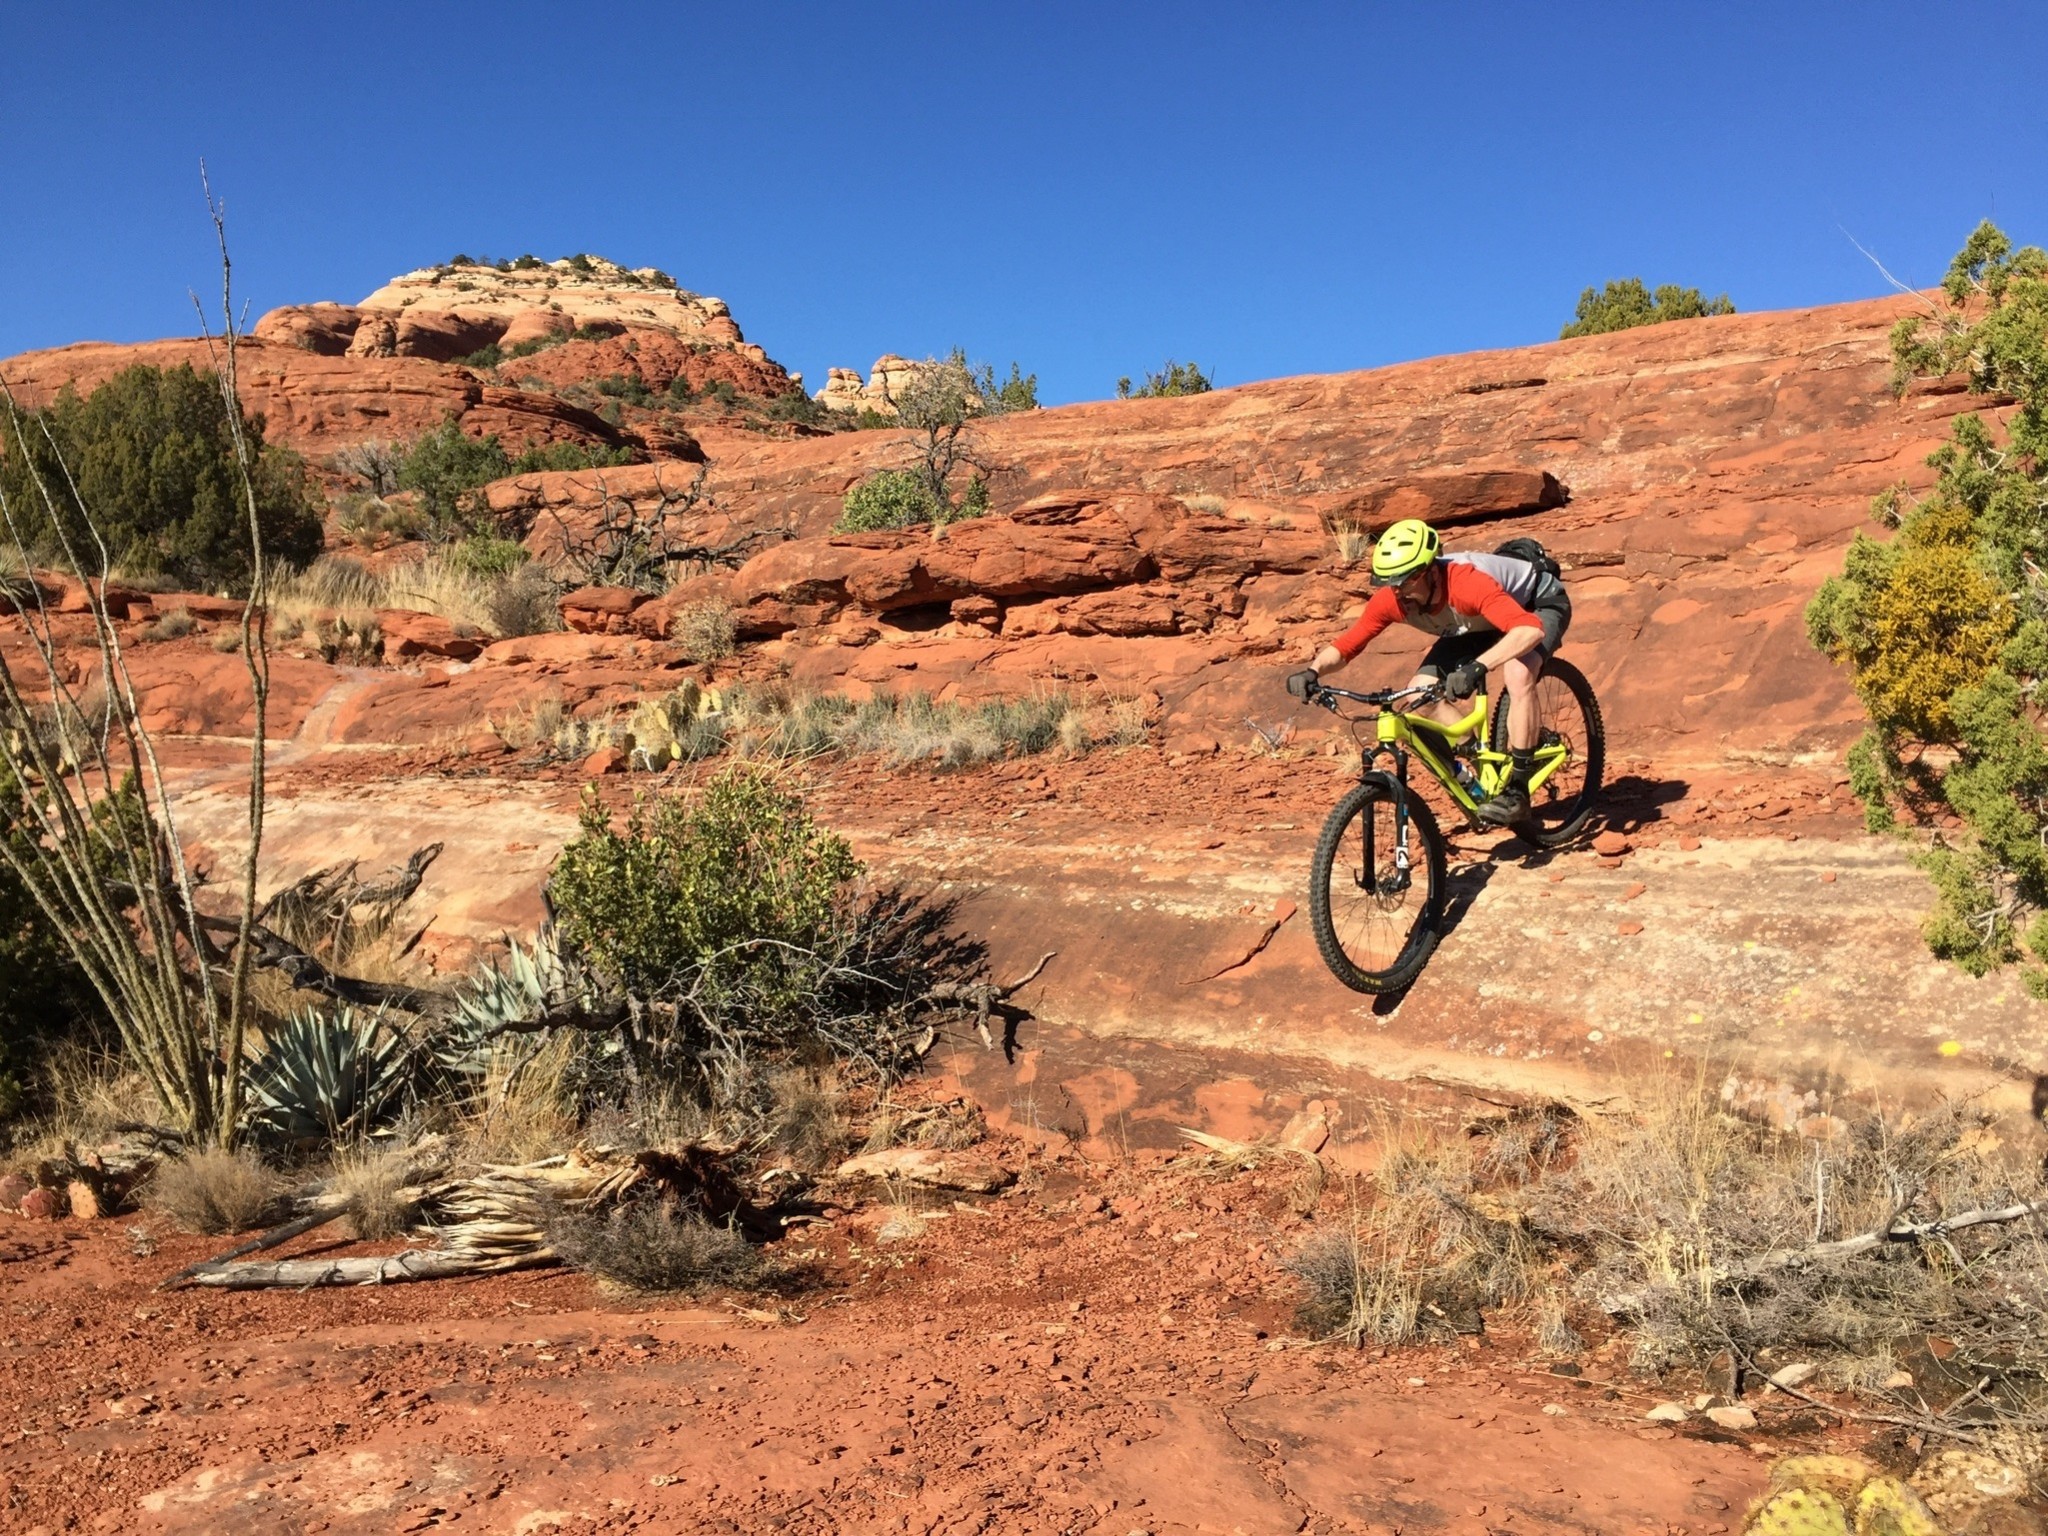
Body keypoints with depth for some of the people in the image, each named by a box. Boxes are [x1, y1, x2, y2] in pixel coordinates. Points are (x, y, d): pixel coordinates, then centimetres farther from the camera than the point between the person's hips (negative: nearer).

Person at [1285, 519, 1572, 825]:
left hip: (1539, 605, -6)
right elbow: (1345, 646, -20)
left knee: (1518, 673, -37)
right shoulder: (1391, 599, -26)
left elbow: (1530, 629, -55)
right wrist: (1312, 671, -41)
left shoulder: (1467, 584, -43)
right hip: (1479, 624, 6)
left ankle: (1517, 789, -26)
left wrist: (1477, 667, -68)